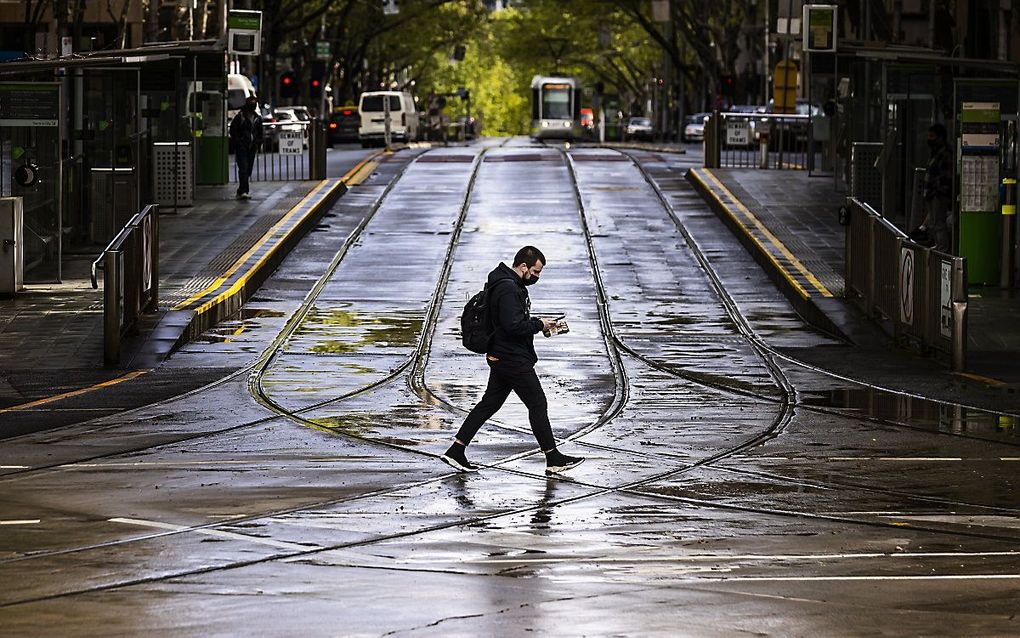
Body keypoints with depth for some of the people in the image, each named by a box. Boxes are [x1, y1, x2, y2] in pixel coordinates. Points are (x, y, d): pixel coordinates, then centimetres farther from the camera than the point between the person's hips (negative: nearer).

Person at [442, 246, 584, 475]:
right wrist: (539, 325, -15)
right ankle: (554, 459, 6)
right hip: (514, 359, -11)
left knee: (489, 404, 12)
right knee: (538, 404, -2)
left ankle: (456, 451, 11)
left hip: (502, 358, 11)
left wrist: (537, 322, 10)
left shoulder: (512, 285, 13)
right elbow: (514, 325, -27)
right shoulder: (508, 289, -21)